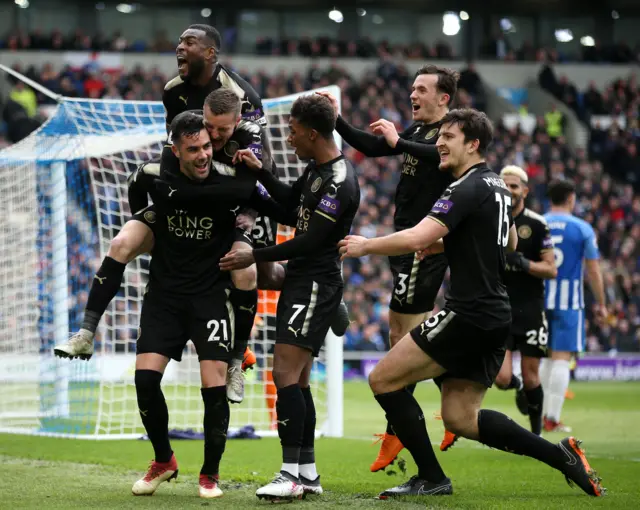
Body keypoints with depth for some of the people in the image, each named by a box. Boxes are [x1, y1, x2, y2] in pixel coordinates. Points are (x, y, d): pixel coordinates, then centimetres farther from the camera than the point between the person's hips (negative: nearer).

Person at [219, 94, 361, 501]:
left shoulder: (338, 183, -22)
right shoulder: (317, 167, 9)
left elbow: (309, 242, -21)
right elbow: (292, 201, 25)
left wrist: (255, 257, -15)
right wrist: (260, 171, 13)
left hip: (316, 284, -10)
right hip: (301, 281, 10)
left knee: (285, 374, -15)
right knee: (298, 380, 12)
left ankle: (292, 474, -13)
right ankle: (308, 473, 17)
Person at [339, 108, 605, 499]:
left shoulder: (468, 189, -14)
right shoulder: (496, 186, 16)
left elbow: (415, 239, -24)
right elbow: (510, 243, 33)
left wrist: (365, 246, -9)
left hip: (470, 315, -10)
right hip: (496, 317, 10)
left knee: (383, 379, -4)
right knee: (459, 417, 13)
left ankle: (431, 478, -1)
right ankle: (563, 456, 9)